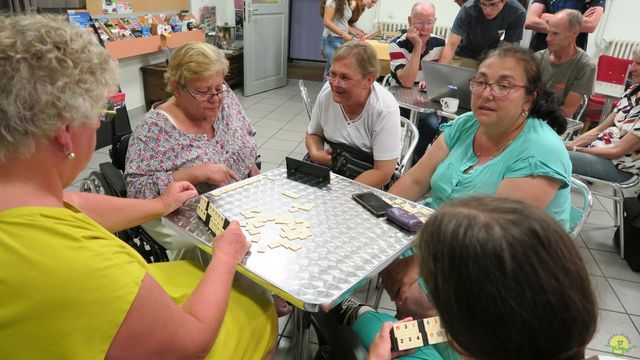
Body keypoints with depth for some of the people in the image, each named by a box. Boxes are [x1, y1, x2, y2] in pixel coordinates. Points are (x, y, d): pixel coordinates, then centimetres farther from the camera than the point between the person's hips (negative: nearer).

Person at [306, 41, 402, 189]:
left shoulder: (386, 109, -22)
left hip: (369, 180, -4)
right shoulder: (327, 91, -9)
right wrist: (315, 154, -13)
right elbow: (313, 134, 9)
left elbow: (382, 173, -21)